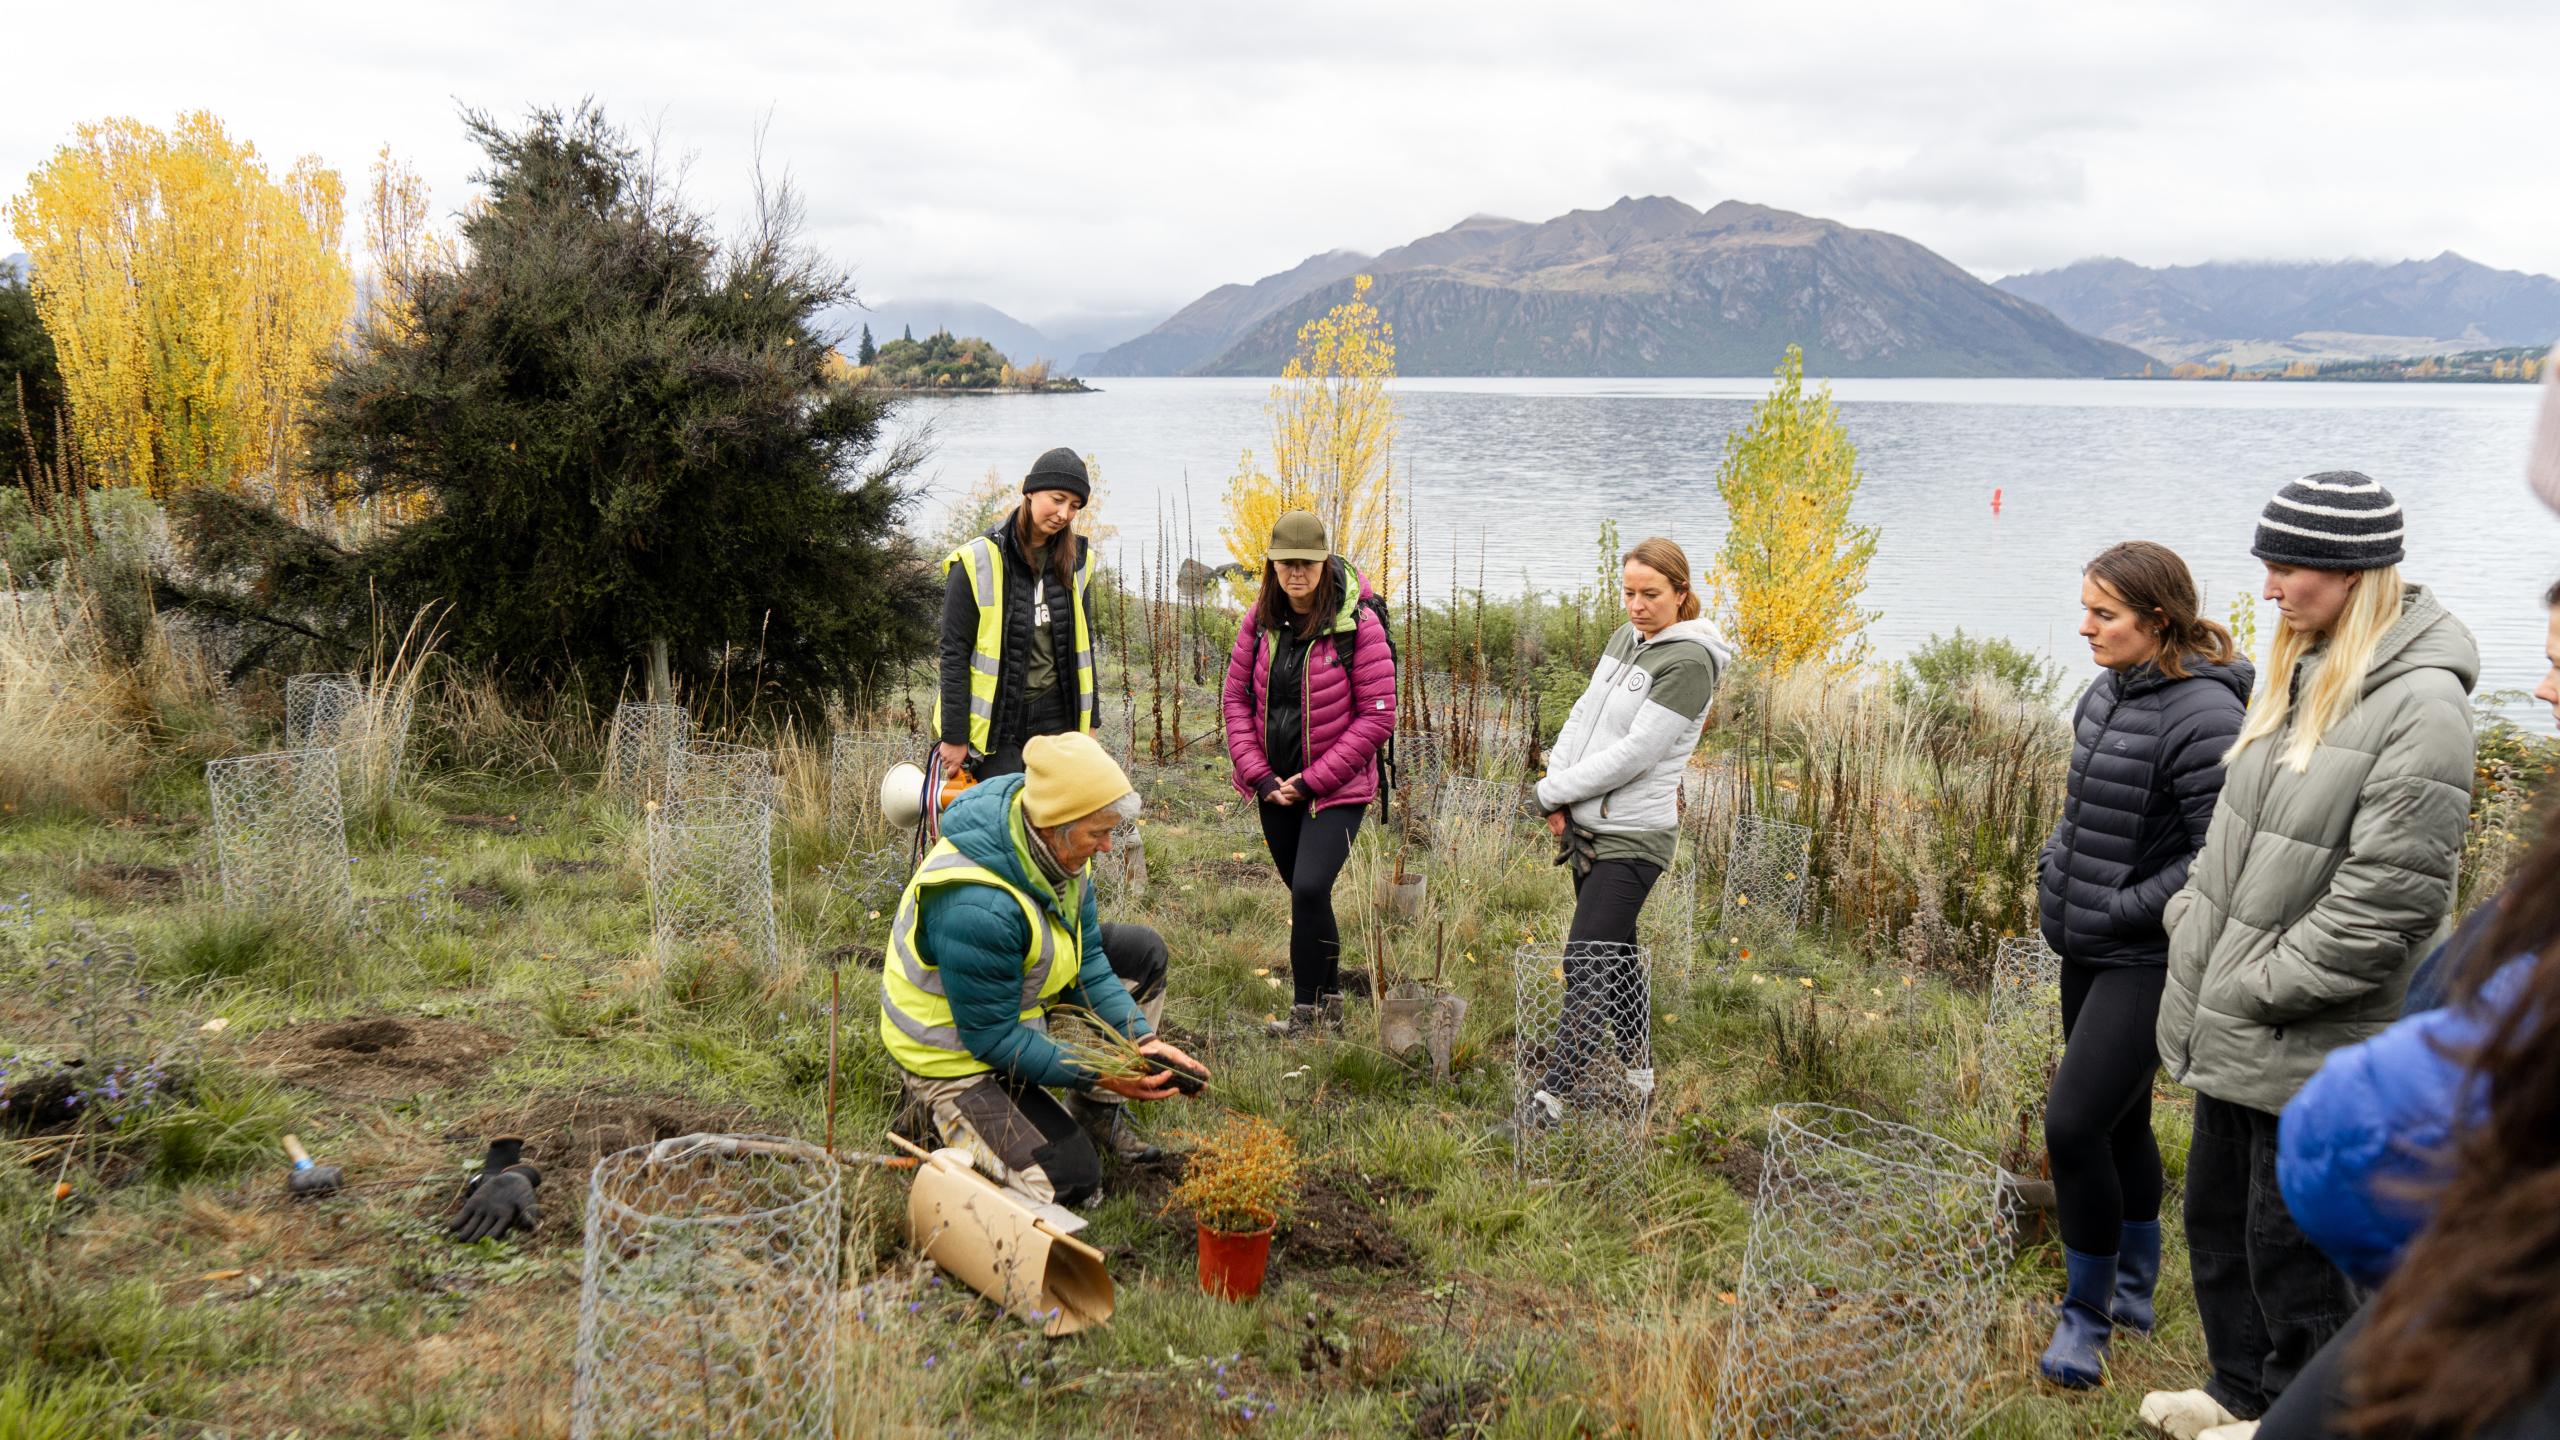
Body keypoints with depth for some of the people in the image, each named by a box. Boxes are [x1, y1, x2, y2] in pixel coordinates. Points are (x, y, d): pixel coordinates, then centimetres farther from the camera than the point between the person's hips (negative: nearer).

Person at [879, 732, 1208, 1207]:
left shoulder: (1056, 843, -11)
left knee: (1143, 951, 5)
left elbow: (1086, 959, -1)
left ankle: (1098, 1115, 12)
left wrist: (1142, 1039, -11)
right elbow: (991, 1036, -29)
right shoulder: (977, 905, -38)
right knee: (1071, 1180, -14)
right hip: (957, 1053, -9)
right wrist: (1097, 1075, -28)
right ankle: (945, 1107, 6)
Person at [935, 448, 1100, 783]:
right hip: (995, 721, -4)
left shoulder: (1076, 561, 8)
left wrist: (1089, 722, 13)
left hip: (1056, 717, 5)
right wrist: (954, 737, -8)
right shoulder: (977, 562, -8)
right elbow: (954, 654, -7)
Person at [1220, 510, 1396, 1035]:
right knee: (1304, 893, 15)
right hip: (1274, 787, 5)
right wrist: (1260, 776, -5)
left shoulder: (1359, 623, -14)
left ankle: (1306, 1008, -3)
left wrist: (1312, 780, -15)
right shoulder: (1261, 619, 0)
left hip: (1336, 789, -5)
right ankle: (1329, 996, 33)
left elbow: (1377, 717, -14)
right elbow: (1237, 697, 6)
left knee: (1310, 889, -18)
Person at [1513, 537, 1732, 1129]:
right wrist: (1559, 795, -5)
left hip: (1631, 838, -9)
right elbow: (1582, 716, 10)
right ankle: (1638, 1073, 31)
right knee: (1615, 956, 17)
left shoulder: (1687, 662, -15)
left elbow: (1634, 753, -20)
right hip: (1587, 828, 9)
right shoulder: (1624, 640, 11)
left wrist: (1551, 792, -13)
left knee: (1586, 966, -10)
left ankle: (1551, 1098, -7)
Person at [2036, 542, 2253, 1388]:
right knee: (2117, 1122, 18)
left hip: (2148, 960, -8)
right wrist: (2056, 876, 7)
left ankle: (2087, 1315, 8)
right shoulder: (2109, 692, 5)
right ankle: (2133, 1293, 35)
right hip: (2089, 948, 8)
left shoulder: (2202, 714, -21)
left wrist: (2125, 909, -18)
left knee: (2075, 1125, -11)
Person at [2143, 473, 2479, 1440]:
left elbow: (2389, 896, -22)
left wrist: (2266, 984, -17)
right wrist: (2192, 920, 6)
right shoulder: (2305, 671, 7)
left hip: (2313, 1046, -9)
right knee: (2217, 1217, 22)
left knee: (2291, 1249, 6)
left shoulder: (2419, 704, -20)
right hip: (2233, 1030, 9)